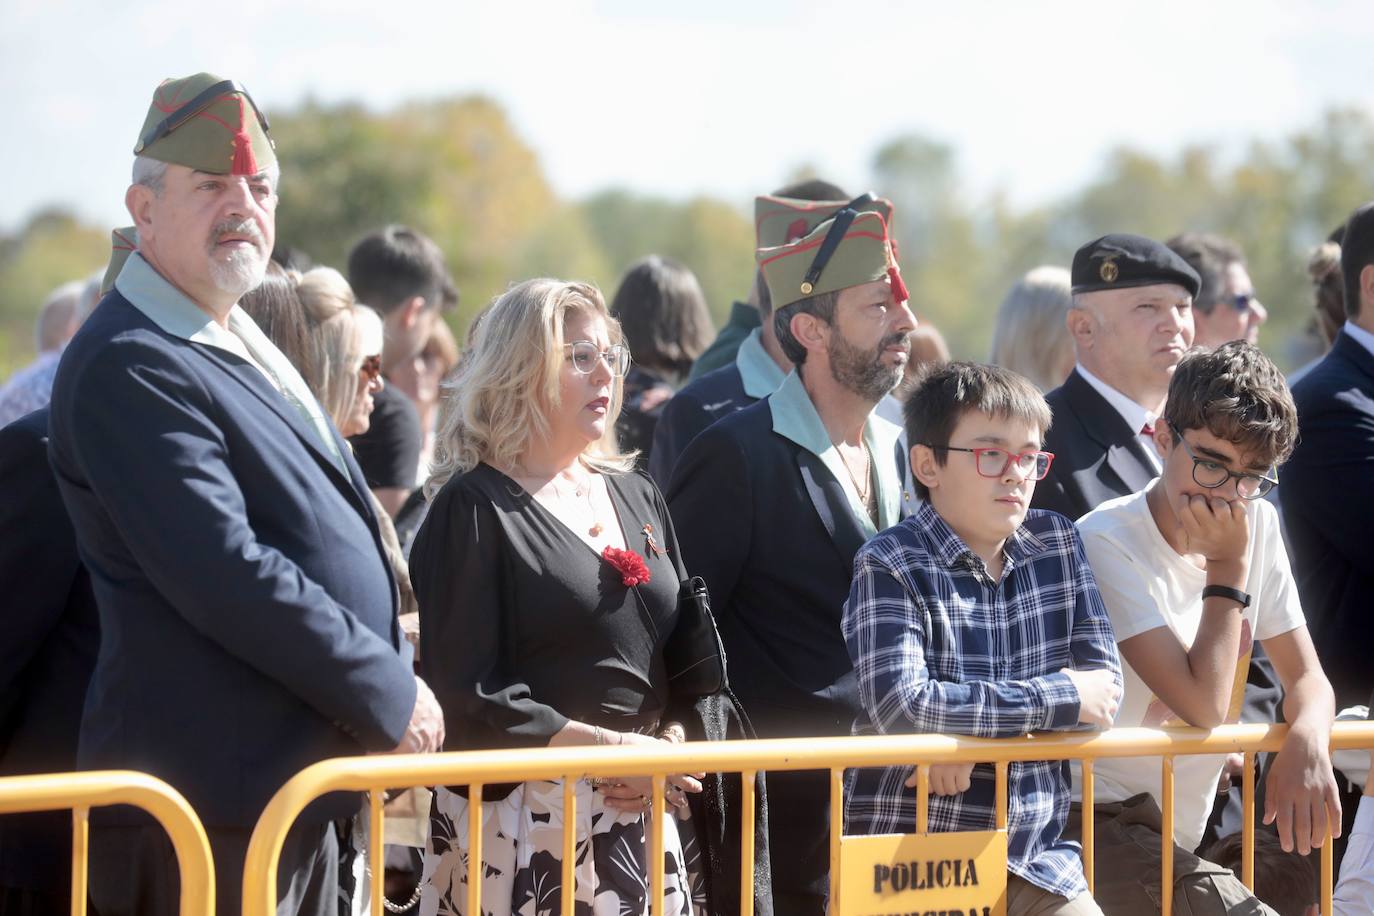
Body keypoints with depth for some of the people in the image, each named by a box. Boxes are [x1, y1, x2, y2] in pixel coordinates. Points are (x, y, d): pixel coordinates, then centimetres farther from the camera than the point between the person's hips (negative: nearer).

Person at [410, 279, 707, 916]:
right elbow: (466, 694, -13)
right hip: (521, 824, -6)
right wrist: (612, 749, -15)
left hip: (643, 820, 6)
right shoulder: (474, 510, -5)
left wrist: (669, 745, -4)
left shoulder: (635, 497, 16)